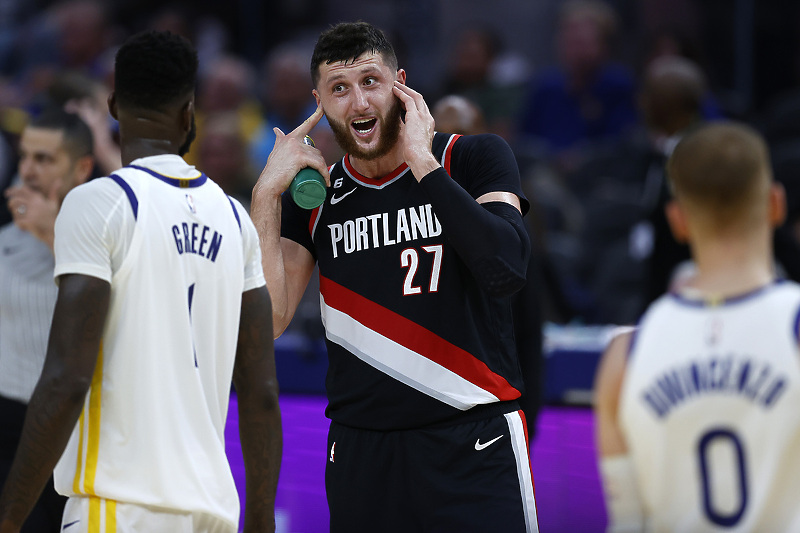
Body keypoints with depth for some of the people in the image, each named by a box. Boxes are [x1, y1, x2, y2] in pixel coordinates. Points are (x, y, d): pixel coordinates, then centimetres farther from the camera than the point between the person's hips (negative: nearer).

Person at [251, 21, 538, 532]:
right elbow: (267, 321, -2)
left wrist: (423, 163, -15)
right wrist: (267, 193, -7)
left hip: (474, 443, -3)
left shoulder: (475, 157, 0)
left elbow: (505, 269, -18)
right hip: (362, 447, 3)